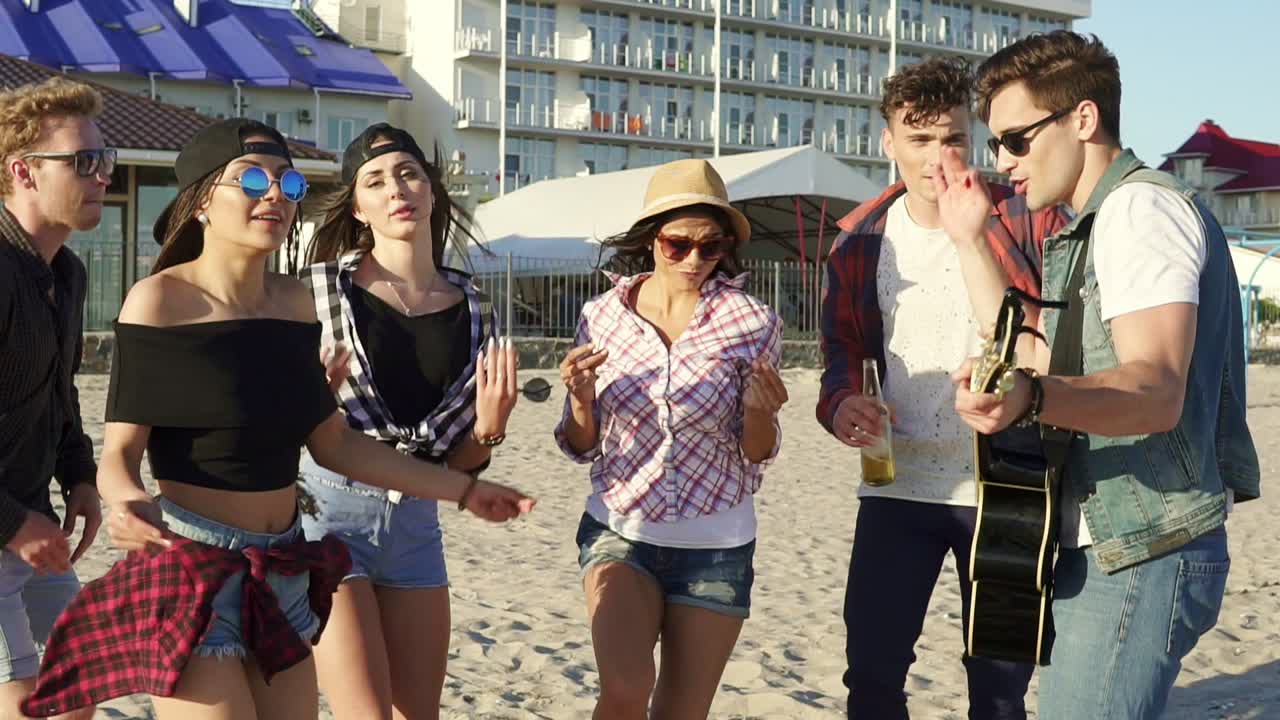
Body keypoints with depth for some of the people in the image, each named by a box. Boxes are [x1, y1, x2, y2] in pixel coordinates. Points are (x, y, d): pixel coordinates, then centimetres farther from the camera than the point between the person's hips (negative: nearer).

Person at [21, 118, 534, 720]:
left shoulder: (295, 302, 6)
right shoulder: (160, 299, -10)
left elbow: (331, 441, 12)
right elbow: (119, 453, -13)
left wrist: (461, 488, 15)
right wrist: (128, 505, -36)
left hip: (283, 574, 6)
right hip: (191, 569, -6)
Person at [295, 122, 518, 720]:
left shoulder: (469, 307, 5)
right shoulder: (320, 288, -6)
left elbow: (458, 464, 10)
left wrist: (488, 428, -10)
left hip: (415, 522, 5)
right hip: (329, 511, -5)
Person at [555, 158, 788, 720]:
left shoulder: (753, 323, -9)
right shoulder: (603, 316, -4)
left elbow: (756, 456, -1)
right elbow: (581, 448, 3)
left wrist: (760, 412, -22)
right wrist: (581, 398, -18)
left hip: (716, 547, 0)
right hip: (619, 532, 0)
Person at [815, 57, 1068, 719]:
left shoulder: (1025, 217, -6)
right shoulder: (860, 237, 3)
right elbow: (842, 346, 12)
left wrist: (970, 234, -26)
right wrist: (841, 402, -10)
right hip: (896, 485, 2)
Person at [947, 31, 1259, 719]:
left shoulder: (1141, 206, -13)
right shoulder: (1092, 227, 19)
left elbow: (1156, 390, -29)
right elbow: (1029, 354, 24)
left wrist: (1030, 398, -46)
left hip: (1140, 555, -11)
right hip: (1094, 546, 11)